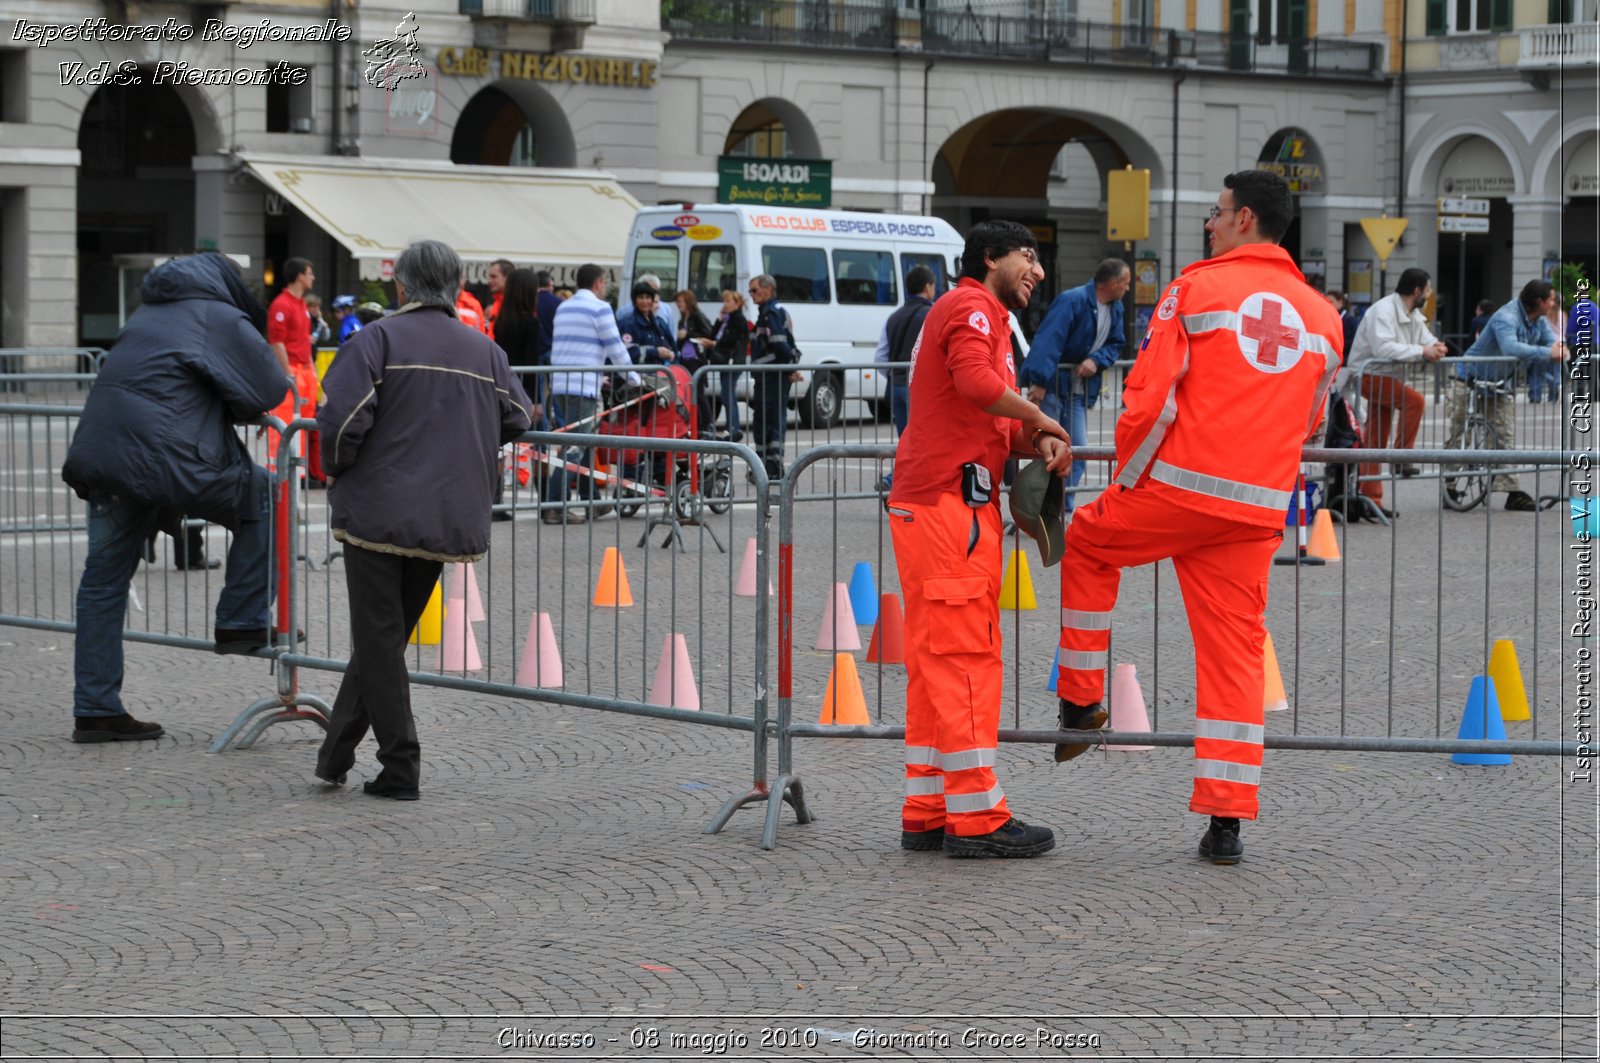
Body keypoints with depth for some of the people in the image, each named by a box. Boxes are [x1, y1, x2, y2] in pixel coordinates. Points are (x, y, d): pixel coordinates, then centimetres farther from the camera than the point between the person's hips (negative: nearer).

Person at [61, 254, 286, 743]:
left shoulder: (148, 313, 26)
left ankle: (94, 710, 16)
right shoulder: (224, 319, 3)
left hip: (99, 455, 7)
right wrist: (231, 410, 19)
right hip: (167, 460, -7)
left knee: (103, 581, 14)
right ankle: (241, 622, 11)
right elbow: (270, 390, 0)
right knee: (263, 498, 12)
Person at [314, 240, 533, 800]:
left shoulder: (380, 339, -7)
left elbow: (344, 416, -17)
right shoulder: (484, 350, 9)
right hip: (450, 519, 5)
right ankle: (335, 754, 22)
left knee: (379, 641, 2)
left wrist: (336, 466, 2)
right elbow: (517, 418, 17)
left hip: (379, 511, -5)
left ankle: (400, 768, 1)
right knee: (386, 636, 16)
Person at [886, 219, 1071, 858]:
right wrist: (1042, 421, -10)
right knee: (964, 657, -9)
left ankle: (927, 813, 14)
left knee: (936, 661, 11)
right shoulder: (971, 308, -4)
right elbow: (976, 382, -24)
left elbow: (996, 428, 21)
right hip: (951, 502, -11)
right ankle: (975, 818, -8)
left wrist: (1038, 443, 1)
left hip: (926, 503, 11)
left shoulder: (988, 319, 28)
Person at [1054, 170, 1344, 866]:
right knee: (1235, 651, 7)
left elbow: (1149, 391, -7)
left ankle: (1080, 700, 25)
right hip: (1258, 508, 4)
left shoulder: (1197, 286, -3)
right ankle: (1226, 820, 5)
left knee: (1087, 544, 24)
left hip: (1179, 487, -4)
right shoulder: (1321, 314, 11)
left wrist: (1128, 472, 7)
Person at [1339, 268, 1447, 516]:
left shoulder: (1413, 314, 9)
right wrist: (1422, 351, -30)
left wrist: (1436, 348, -16)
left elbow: (1427, 340, 9)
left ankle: (1371, 500, 7)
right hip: (1368, 375, -9)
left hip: (1385, 377, 9)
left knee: (1376, 443, 7)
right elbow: (1383, 348, -33)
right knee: (1414, 401, -26)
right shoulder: (1383, 310, -20)